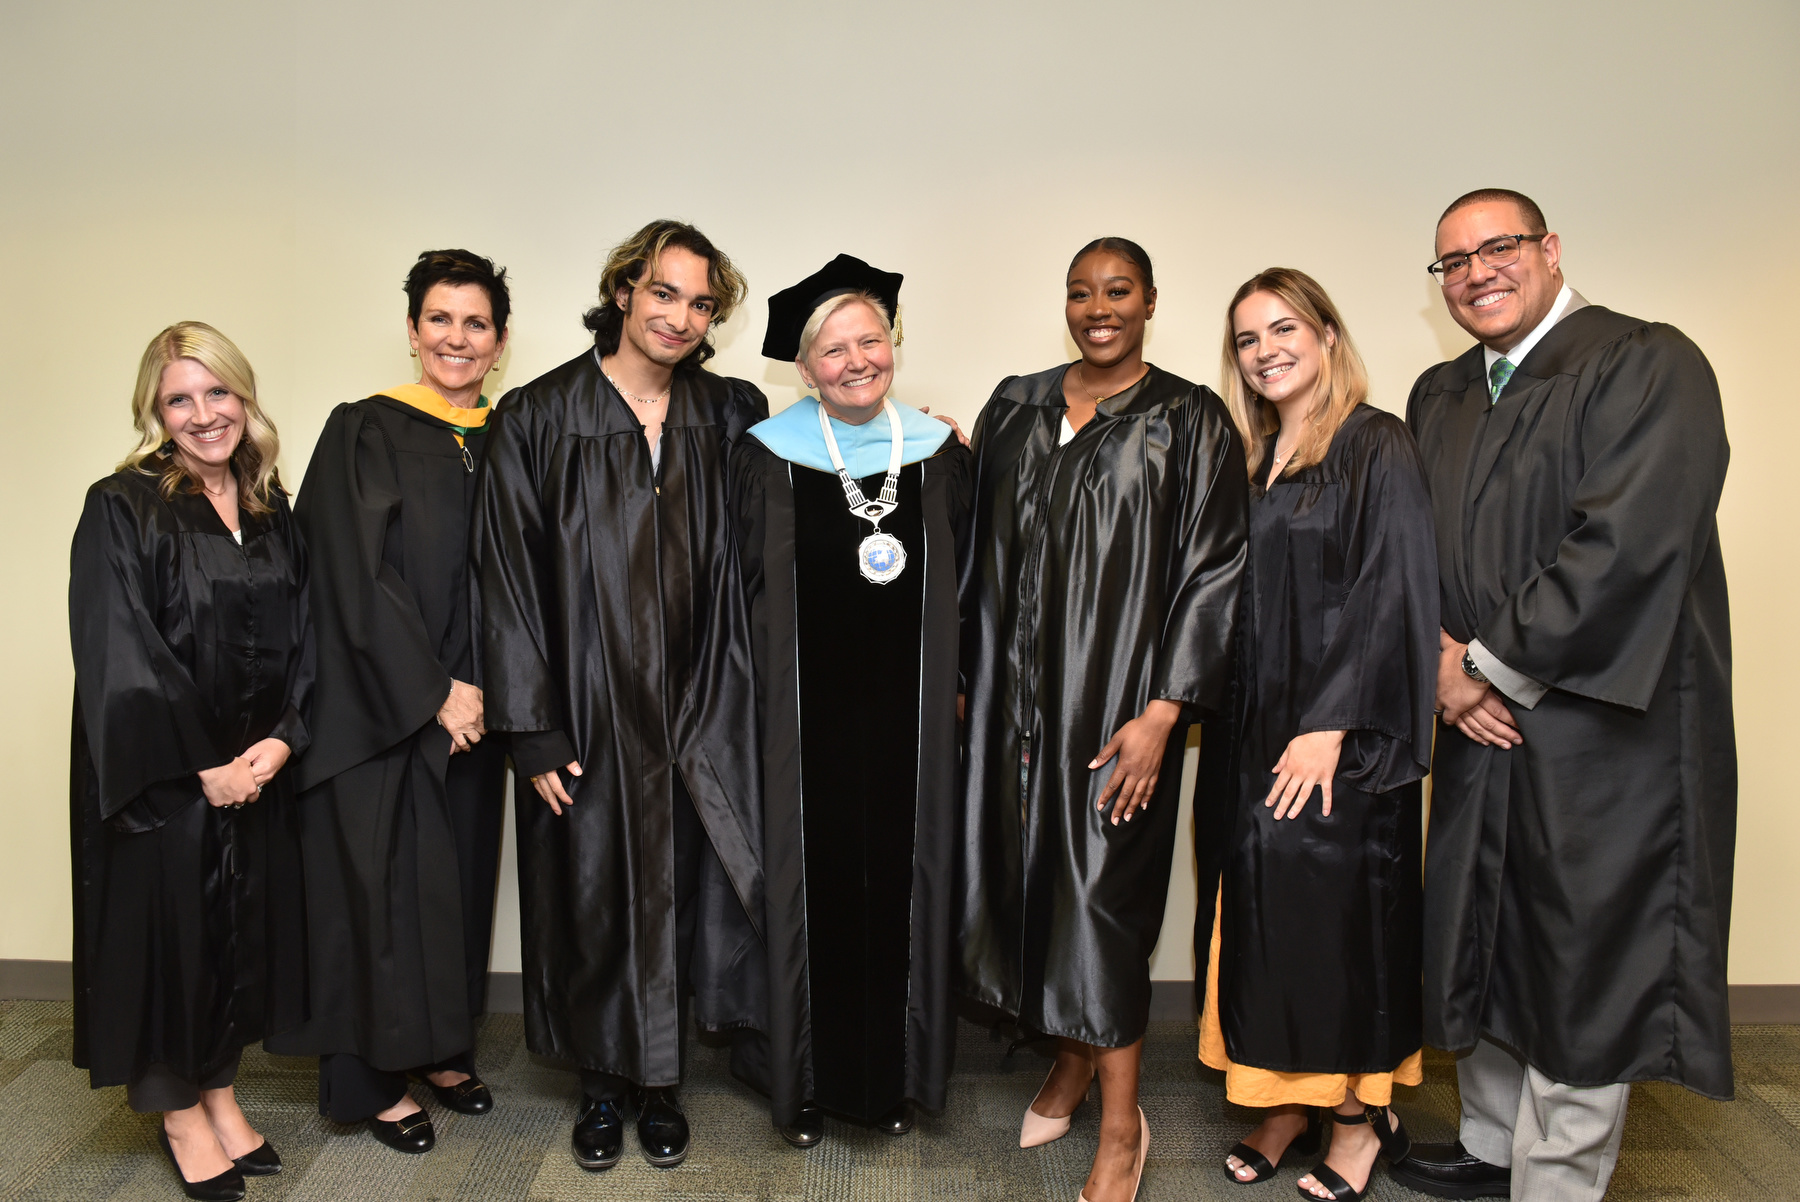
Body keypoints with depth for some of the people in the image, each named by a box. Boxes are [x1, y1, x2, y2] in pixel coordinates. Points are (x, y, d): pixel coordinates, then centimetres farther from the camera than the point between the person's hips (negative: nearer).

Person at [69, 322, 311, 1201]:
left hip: (256, 772, 5)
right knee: (169, 926, 6)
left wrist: (280, 739, -8)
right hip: (160, 777, -5)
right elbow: (119, 657, -15)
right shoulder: (122, 509, -9)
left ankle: (219, 1089, 31)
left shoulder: (272, 512, 7)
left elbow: (301, 640, 7)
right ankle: (179, 1110, 25)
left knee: (242, 928, 13)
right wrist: (204, 764, -15)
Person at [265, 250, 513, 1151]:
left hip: (473, 707, 5)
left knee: (458, 874, 12)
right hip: (382, 707, -5)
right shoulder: (365, 432, -5)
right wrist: (432, 692, -15)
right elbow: (357, 576, -12)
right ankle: (372, 1079, 17)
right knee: (384, 878, 2)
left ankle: (440, 1050, 29)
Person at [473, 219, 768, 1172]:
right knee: (593, 899, 9)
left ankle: (657, 1081, 31)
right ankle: (603, 1084, 32)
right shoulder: (537, 420, -5)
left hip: (694, 714, 2)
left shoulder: (732, 418, 4)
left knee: (680, 889, 9)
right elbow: (509, 582, -6)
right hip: (588, 715, -2)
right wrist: (533, 732, -10)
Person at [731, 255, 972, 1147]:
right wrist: (756, 705, -4)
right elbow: (744, 596, -1)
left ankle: (893, 1074, 29)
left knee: (901, 881, 10)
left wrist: (952, 688, 2)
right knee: (812, 886, 7)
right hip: (804, 720, -2)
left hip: (907, 719, 2)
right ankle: (808, 1079, 26)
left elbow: (961, 593, 9)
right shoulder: (767, 457, -4)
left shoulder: (938, 454, 4)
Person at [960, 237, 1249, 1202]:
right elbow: (978, 549, 13)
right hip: (1015, 690, 4)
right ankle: (1073, 1060, 34)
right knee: (1028, 870, 10)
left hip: (1116, 697, -4)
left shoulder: (1191, 422, -2)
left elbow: (1212, 572, -7)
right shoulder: (1013, 408, 10)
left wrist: (1162, 711, -15)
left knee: (1098, 893, -2)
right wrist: (960, 673, 8)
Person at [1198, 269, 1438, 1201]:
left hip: (1342, 737, -6)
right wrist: (1250, 726, 7)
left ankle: (1361, 1119, 17)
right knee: (1267, 910, 9)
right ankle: (1291, 1101, 23)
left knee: (1340, 910, -1)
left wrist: (1330, 725, -19)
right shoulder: (1255, 460, 13)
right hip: (1261, 731, 6)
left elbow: (1390, 592, -15)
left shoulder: (1377, 446, -7)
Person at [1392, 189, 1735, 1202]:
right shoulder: (1439, 400, 12)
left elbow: (1628, 548, -20)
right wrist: (1441, 660, -7)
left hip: (1606, 729, -7)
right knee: (1484, 945, 17)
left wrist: (1491, 667, -15)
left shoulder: (1650, 366, -10)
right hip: (1485, 732, 7)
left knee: (1581, 974, 4)